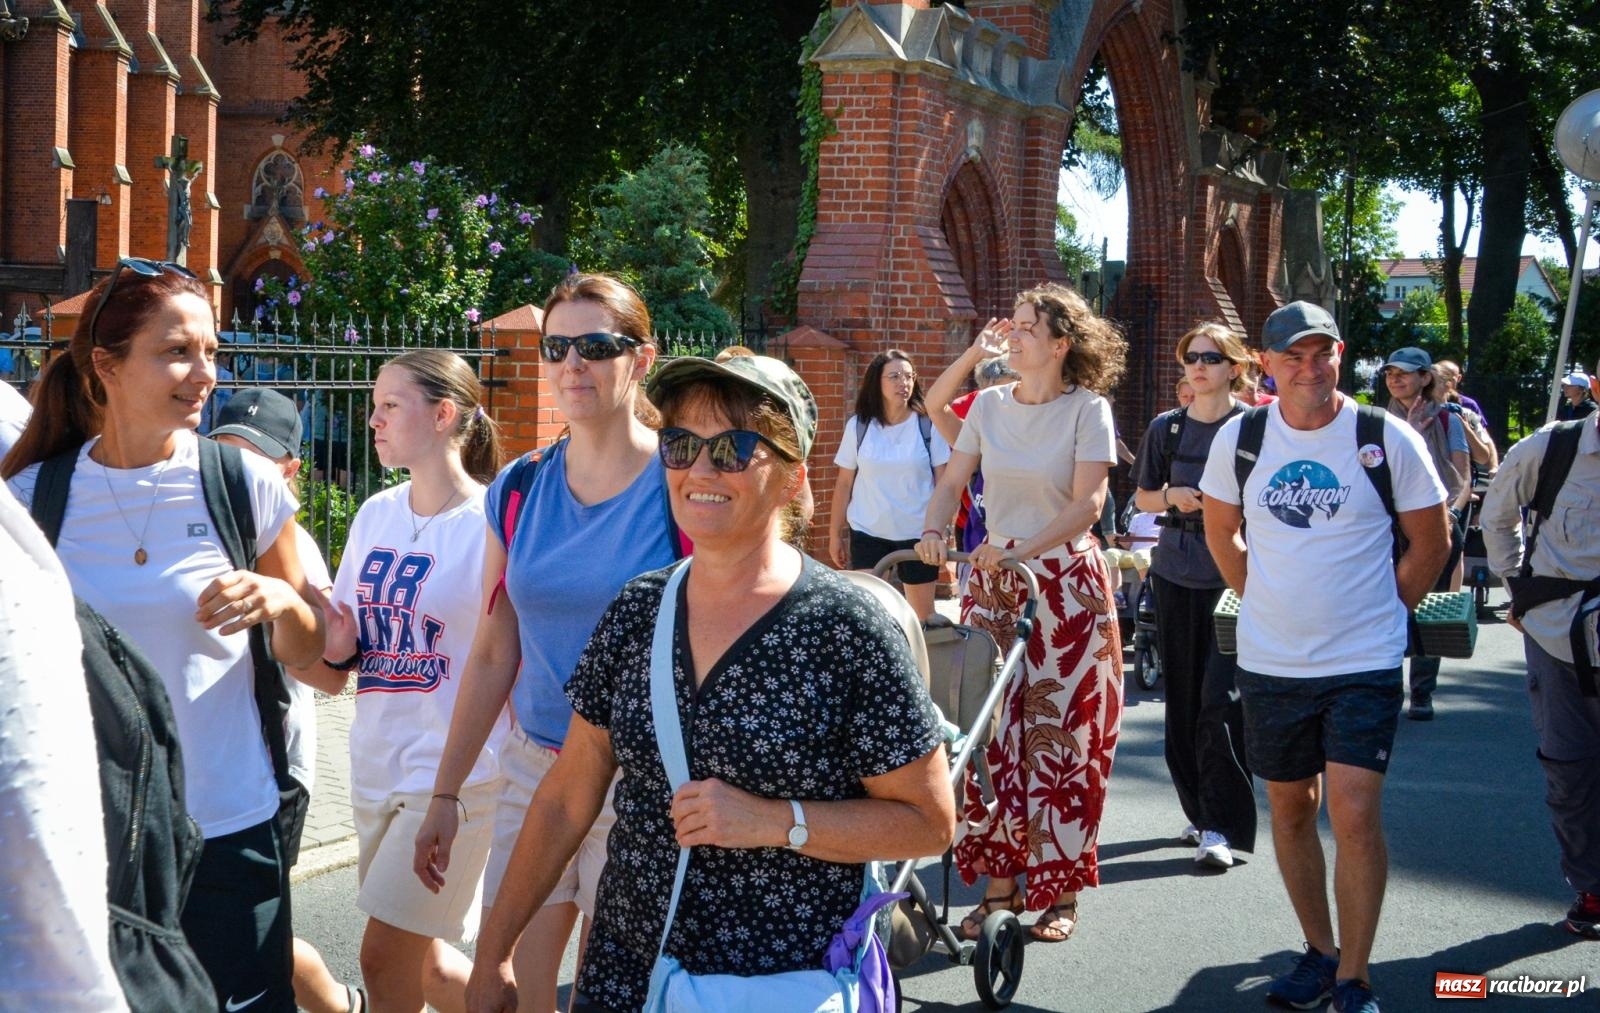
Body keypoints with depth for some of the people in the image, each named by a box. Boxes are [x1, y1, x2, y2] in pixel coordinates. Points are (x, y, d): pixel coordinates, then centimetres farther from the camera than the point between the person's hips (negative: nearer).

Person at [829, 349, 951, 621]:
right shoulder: (858, 426, -1)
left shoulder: (928, 425, -3)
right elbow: (844, 483, 5)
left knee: (923, 613, 6)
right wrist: (835, 534, 6)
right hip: (867, 533, 1)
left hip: (918, 533, 0)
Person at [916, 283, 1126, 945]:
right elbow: (952, 480, 7)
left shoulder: (1088, 409, -6)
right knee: (992, 736, 2)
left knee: (1062, 739, 0)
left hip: (1068, 585, -4)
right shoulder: (989, 404, 7)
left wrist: (1024, 548, -26)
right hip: (994, 582, 4)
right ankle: (999, 884, 10)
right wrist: (932, 531, -13)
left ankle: (1061, 891, 10)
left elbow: (1088, 502, -14)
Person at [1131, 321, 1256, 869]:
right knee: (1182, 698, 10)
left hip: (1235, 577, -4)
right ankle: (1198, 810, 24)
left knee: (1221, 702, -11)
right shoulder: (1167, 427, 8)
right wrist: (1174, 497, -3)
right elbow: (1143, 496, 16)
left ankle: (1220, 827, -6)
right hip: (1176, 576, 5)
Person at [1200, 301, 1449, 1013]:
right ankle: (1319, 951, 29)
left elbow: (1431, 541, 4)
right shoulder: (1239, 438, -1)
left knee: (1354, 815, -12)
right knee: (1291, 809, 13)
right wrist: (1266, 601, 12)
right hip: (1270, 661, 4)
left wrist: (1379, 610, 4)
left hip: (1364, 664, -3)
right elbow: (1221, 532, 16)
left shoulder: (1387, 439, -8)